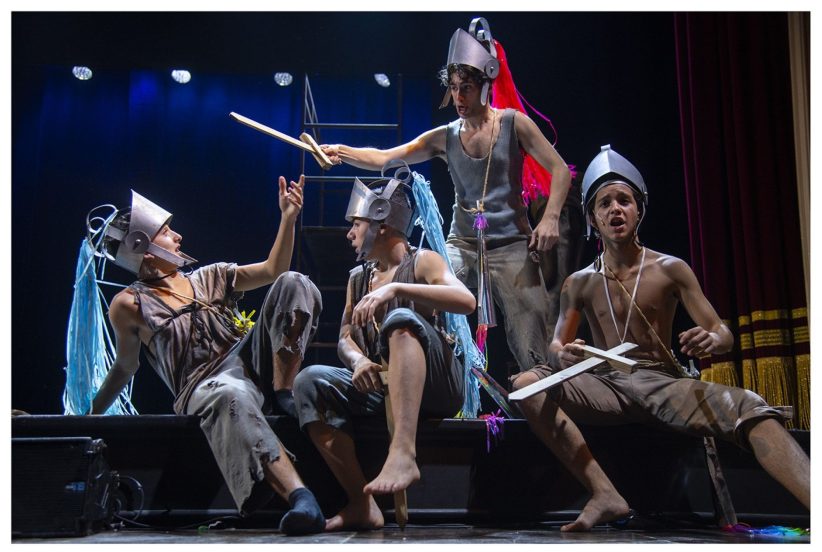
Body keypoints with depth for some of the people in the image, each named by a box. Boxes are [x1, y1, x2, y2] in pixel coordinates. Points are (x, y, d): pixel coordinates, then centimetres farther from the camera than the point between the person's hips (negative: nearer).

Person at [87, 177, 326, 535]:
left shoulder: (209, 278, 23)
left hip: (248, 361, 6)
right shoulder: (129, 305, 9)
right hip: (203, 386, -5)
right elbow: (125, 366, 21)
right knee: (231, 396, -45)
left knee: (293, 283, -14)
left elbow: (273, 270, 17)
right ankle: (299, 496, -61)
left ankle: (283, 394, -26)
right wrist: (93, 413, 22)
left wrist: (288, 218, 7)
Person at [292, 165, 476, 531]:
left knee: (402, 318, -32)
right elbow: (344, 338, 13)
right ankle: (361, 504, -22)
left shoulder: (422, 261, 3)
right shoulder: (358, 278, 19)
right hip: (381, 386, 5)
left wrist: (396, 288, -26)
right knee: (310, 381, -18)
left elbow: (466, 301, -17)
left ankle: (403, 452, -48)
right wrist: (358, 360, -12)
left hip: (434, 387, -5)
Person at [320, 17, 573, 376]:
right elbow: (384, 158, -2)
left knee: (533, 352, -4)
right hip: (462, 247, 3)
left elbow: (560, 170, -2)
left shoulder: (513, 124, -1)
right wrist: (342, 152, -19)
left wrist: (550, 218, -16)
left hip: (512, 249, -2)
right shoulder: (445, 137, 6)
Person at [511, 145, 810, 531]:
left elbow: (724, 334, 3)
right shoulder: (580, 283, 8)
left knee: (750, 409, -31)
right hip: (607, 385, 1)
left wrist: (712, 340, -24)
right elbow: (556, 345, 6)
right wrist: (562, 356, -20)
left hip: (663, 382, -1)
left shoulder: (670, 269, 4)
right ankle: (605, 494, -33)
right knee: (527, 385, -26)